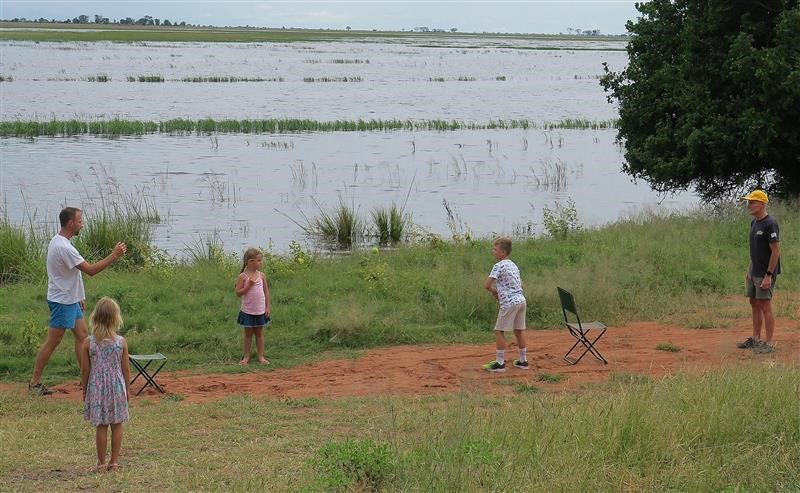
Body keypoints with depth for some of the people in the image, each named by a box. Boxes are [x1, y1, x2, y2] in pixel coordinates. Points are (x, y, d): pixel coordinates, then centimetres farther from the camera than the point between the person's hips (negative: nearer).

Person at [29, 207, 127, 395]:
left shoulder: (59, 242, 8)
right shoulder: (63, 247, -26)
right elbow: (91, 270, -26)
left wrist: (80, 296, 21)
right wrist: (114, 255, -21)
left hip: (71, 299, 10)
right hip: (62, 302, -10)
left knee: (82, 336, 11)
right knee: (53, 342, -3)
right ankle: (34, 383, 5)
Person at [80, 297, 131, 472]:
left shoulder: (88, 343, -9)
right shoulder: (121, 342, -8)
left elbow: (85, 370, -4)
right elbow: (126, 369, -2)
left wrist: (84, 390, 9)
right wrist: (128, 389, 10)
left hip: (96, 388, 0)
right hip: (116, 387, 0)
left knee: (101, 427, 7)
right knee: (117, 425, 11)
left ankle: (101, 463, 12)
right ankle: (114, 461, 15)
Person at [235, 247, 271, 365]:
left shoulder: (261, 275, 1)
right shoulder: (243, 277, -10)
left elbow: (266, 291, 6)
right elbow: (238, 293, -12)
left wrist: (267, 307, 3)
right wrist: (248, 286, -23)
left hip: (260, 311, 3)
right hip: (248, 311, -3)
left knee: (259, 333, 10)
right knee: (248, 334, 7)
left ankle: (261, 356, 17)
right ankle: (246, 357, 16)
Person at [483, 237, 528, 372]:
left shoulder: (499, 266, -10)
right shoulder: (513, 265, 16)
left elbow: (487, 285, -16)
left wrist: (494, 291, 5)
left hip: (509, 302, -8)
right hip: (521, 300, 8)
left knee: (499, 331, -1)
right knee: (518, 330, 16)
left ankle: (500, 363, -2)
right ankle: (523, 361, 20)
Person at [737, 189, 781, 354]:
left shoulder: (770, 224, -17)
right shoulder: (754, 222, 11)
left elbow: (776, 251, -19)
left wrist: (768, 275, -21)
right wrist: (749, 270, 19)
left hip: (765, 273, -9)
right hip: (754, 272, 9)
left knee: (765, 306, -7)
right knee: (754, 303, 14)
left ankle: (769, 343, -2)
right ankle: (755, 339, 23)